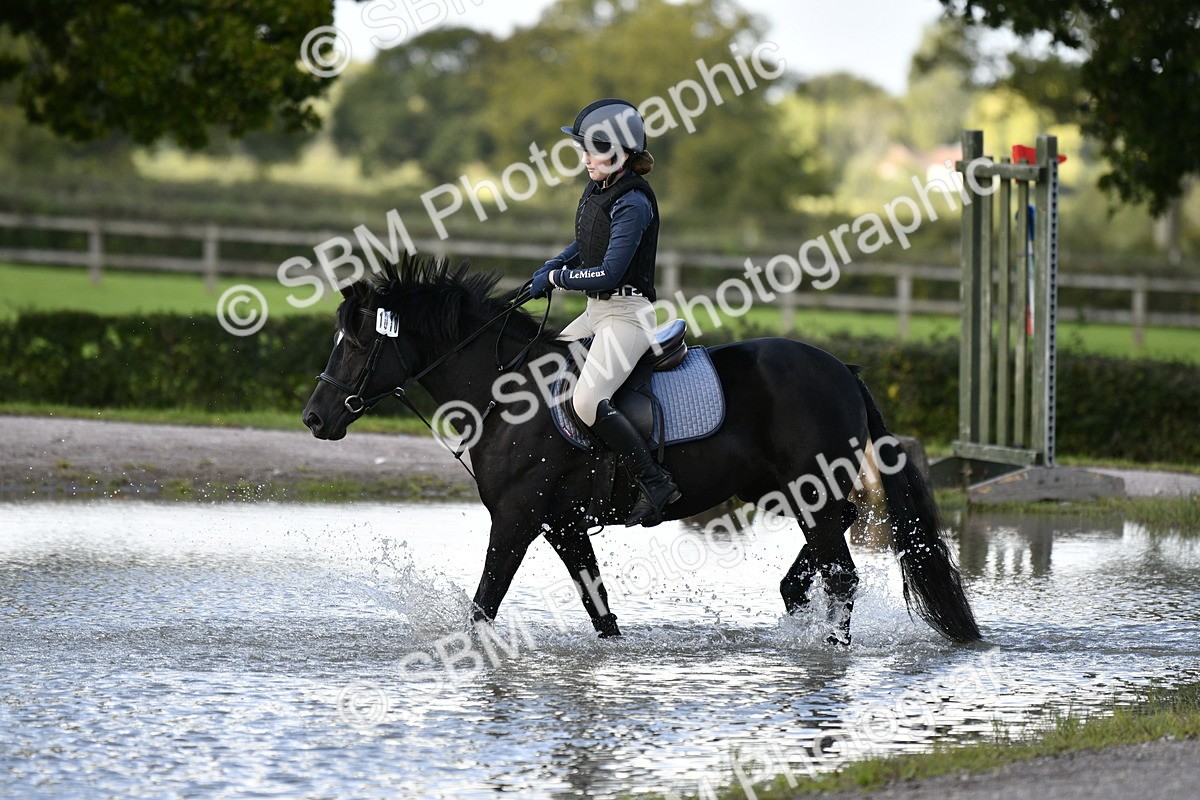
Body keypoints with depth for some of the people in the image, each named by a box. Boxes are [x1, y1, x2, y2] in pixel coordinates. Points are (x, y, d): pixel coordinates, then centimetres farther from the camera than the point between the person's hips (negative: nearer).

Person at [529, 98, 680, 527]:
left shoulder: (633, 204, -19)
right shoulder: (598, 188, 8)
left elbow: (609, 273, -23)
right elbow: (583, 246, 24)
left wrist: (560, 278, -9)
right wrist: (549, 270, 7)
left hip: (627, 312, -10)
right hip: (597, 311, 10)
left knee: (586, 401, -26)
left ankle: (655, 483, -20)